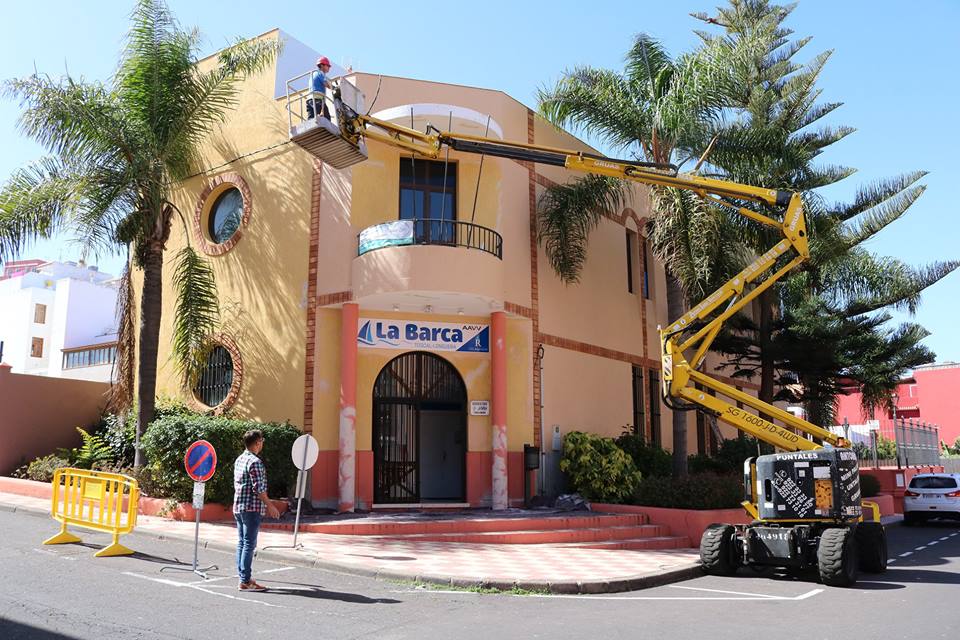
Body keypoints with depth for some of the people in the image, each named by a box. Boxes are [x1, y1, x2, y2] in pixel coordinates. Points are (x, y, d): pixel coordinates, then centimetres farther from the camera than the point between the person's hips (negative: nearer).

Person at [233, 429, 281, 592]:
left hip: (238, 506, 9)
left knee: (241, 542, 13)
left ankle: (243, 576, 19)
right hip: (251, 508, -9)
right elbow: (258, 488, -18)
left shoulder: (239, 460, 13)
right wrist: (270, 506, -9)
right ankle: (245, 582, -5)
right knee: (249, 544, -6)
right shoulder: (255, 462, -15)